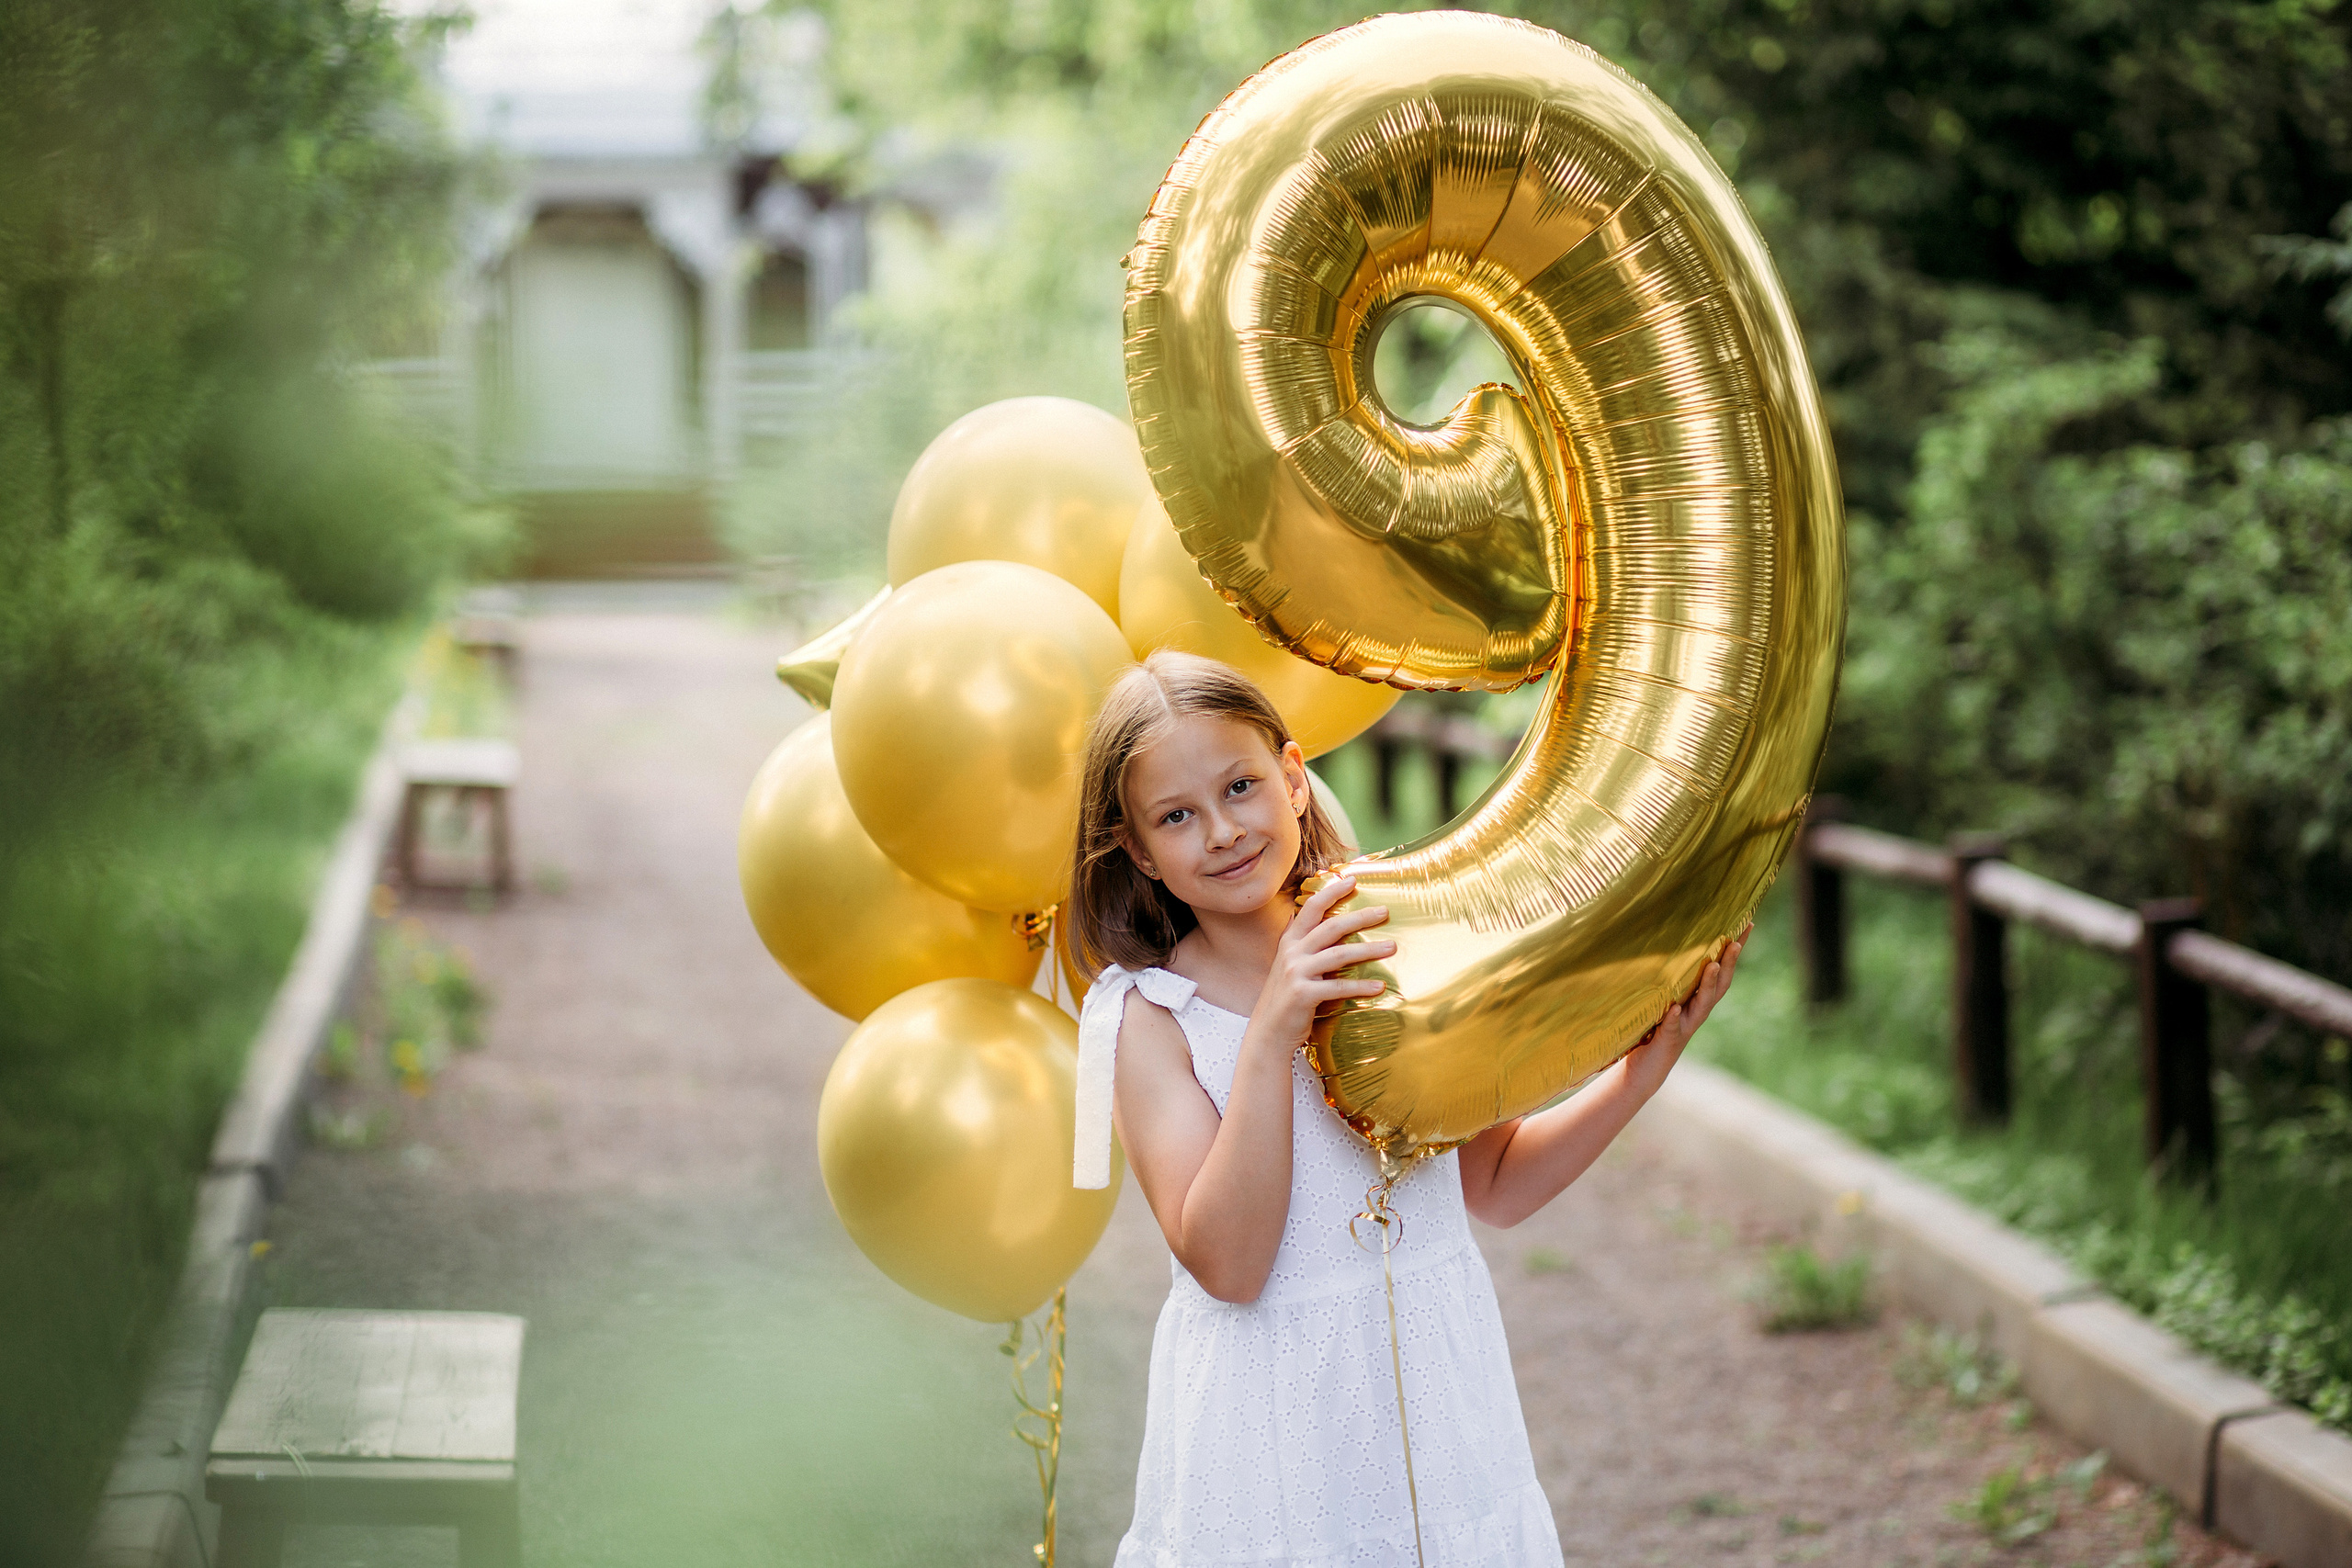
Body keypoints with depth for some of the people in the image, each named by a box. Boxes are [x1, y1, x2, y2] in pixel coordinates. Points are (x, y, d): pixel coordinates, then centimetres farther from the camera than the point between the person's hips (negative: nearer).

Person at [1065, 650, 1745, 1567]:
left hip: (1439, 1397, 3)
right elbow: (1227, 1265, -19)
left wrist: (1648, 1063, -1)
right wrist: (1270, 1035, -25)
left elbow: (1496, 1187, 9)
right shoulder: (1145, 1017, -9)